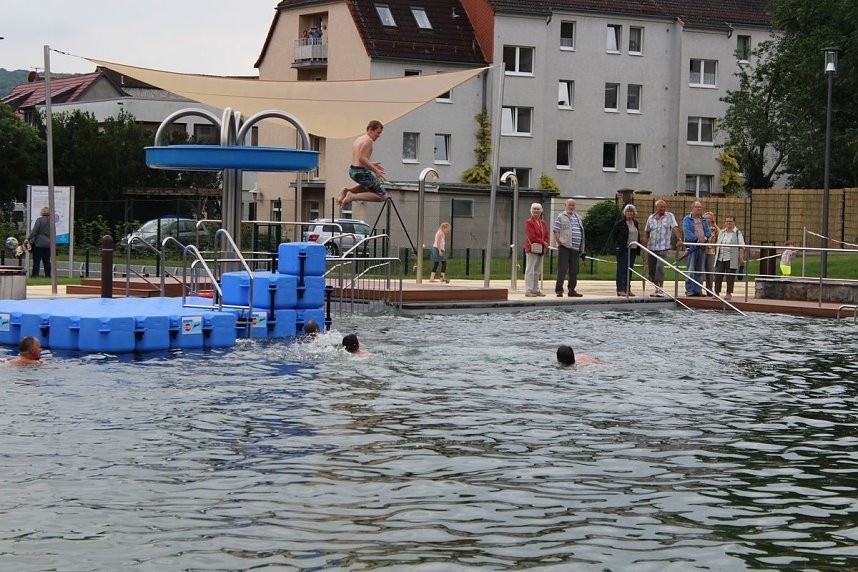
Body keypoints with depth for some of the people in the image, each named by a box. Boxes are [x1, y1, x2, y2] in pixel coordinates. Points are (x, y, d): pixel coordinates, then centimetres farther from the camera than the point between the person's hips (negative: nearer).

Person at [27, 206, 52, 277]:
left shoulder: (39, 220, -8)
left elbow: (34, 231, -12)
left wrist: (28, 239, -9)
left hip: (39, 243, -5)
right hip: (48, 244, 5)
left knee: (36, 261, -3)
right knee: (47, 261, 9)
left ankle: (35, 275, -6)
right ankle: (48, 275, 7)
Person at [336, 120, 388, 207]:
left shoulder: (359, 139, 17)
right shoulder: (368, 140, -12)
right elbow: (362, 158, -23)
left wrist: (371, 165, 22)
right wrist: (375, 170, -21)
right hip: (361, 173, -10)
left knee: (369, 186, 37)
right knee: (382, 196, -5)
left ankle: (347, 190, 17)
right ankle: (353, 196, -13)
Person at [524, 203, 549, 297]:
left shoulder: (543, 223, 16)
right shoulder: (529, 222, -5)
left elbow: (546, 236, 15)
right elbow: (532, 236, -13)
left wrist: (545, 245, -2)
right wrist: (543, 242, -10)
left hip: (541, 249, 7)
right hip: (532, 249, -7)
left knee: (538, 271, 9)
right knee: (530, 270, -6)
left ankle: (536, 290, 14)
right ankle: (528, 290, -6)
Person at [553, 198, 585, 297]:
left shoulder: (577, 217, 19)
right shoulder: (561, 217, 0)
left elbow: (581, 232, 21)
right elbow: (556, 231, -4)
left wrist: (581, 248, 15)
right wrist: (559, 243, -12)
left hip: (575, 248, 6)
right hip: (564, 247, -6)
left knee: (574, 270, 8)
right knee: (562, 269, -6)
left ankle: (572, 290, 14)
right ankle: (559, 290, -3)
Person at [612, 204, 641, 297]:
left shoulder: (635, 223, 12)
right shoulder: (620, 223, -5)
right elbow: (613, 235, -1)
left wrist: (638, 248, 11)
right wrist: (618, 245, -2)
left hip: (633, 249, 6)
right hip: (623, 249, -6)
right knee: (621, 269, -5)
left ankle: (628, 289, 13)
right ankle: (620, 290, -4)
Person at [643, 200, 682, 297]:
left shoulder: (669, 216, 2)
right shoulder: (651, 218, 11)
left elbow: (675, 228, -9)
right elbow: (646, 231, 20)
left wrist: (679, 239, -21)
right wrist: (645, 239, 1)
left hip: (663, 247, -4)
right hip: (651, 247, 4)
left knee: (660, 267, -17)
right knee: (652, 269, 6)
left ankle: (661, 290, -15)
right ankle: (657, 289, 18)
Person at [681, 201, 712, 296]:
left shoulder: (704, 220, 17)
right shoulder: (687, 219, 1)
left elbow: (708, 232, 11)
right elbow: (687, 231, -12)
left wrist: (704, 238, -11)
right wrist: (697, 239, -22)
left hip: (702, 246, 5)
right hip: (691, 245, -5)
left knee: (700, 270, 6)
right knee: (690, 269, -8)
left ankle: (698, 290, 11)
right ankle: (689, 290, -6)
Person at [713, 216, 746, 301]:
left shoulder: (738, 233, 0)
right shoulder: (721, 233, 16)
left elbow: (741, 247, -5)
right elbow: (717, 245, 21)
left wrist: (741, 258, -13)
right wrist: (716, 255, 16)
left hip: (731, 259, -5)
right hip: (720, 258, 5)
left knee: (730, 276, -2)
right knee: (718, 275, -1)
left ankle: (729, 294, 4)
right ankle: (717, 293, 5)